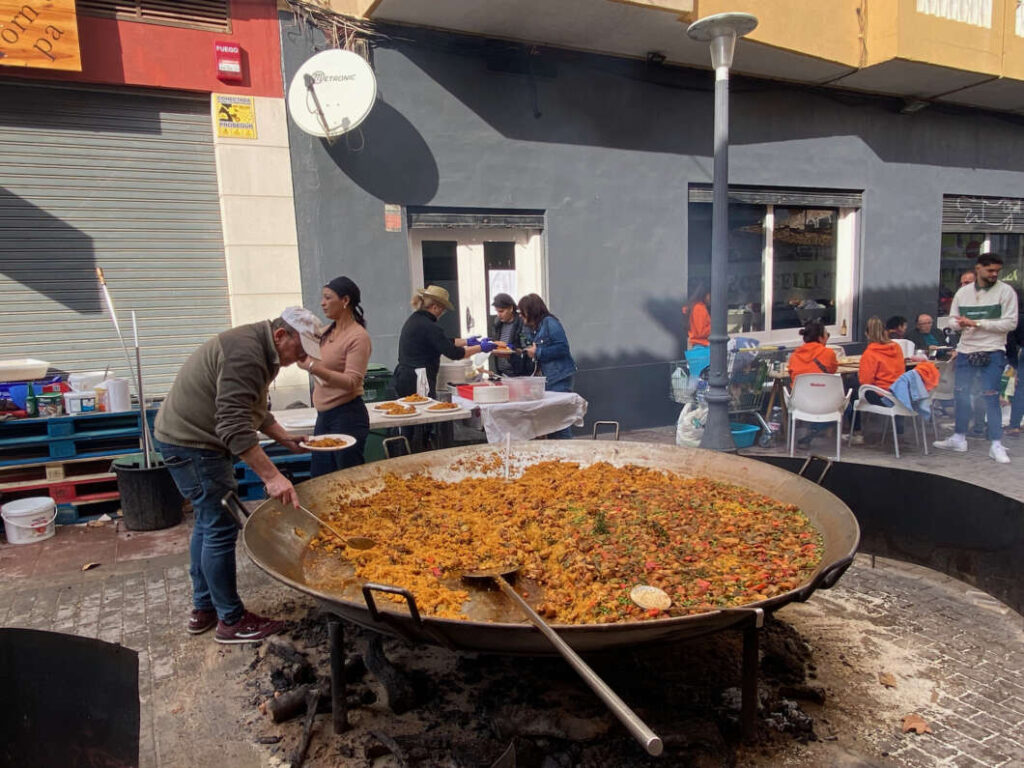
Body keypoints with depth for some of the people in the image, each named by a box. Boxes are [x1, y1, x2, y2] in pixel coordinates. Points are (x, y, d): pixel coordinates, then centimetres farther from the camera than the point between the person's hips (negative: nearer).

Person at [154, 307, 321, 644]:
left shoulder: (260, 350, 10)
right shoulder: (245, 354, -24)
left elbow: (254, 410, 21)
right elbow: (234, 426, -31)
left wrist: (287, 440, 12)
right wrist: (272, 477, -34)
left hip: (187, 438, 11)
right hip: (191, 443, -11)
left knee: (208, 523, 17)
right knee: (221, 528, -6)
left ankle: (203, 609, 29)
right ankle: (231, 621, 6)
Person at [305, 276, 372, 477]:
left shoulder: (358, 336, -13)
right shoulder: (328, 332, 11)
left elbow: (351, 382, -23)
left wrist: (314, 367, -30)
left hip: (347, 416, -8)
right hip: (324, 415, 9)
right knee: (318, 481, 11)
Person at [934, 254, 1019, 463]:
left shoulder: (1005, 291, -5)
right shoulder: (963, 292, 7)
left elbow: (1010, 323, -12)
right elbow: (952, 318, 13)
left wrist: (977, 323, -18)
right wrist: (959, 323, -11)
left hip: (992, 353, -4)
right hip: (965, 351, 5)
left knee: (991, 397, -7)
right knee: (960, 395, 11)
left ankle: (996, 445, 0)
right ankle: (959, 438, 23)